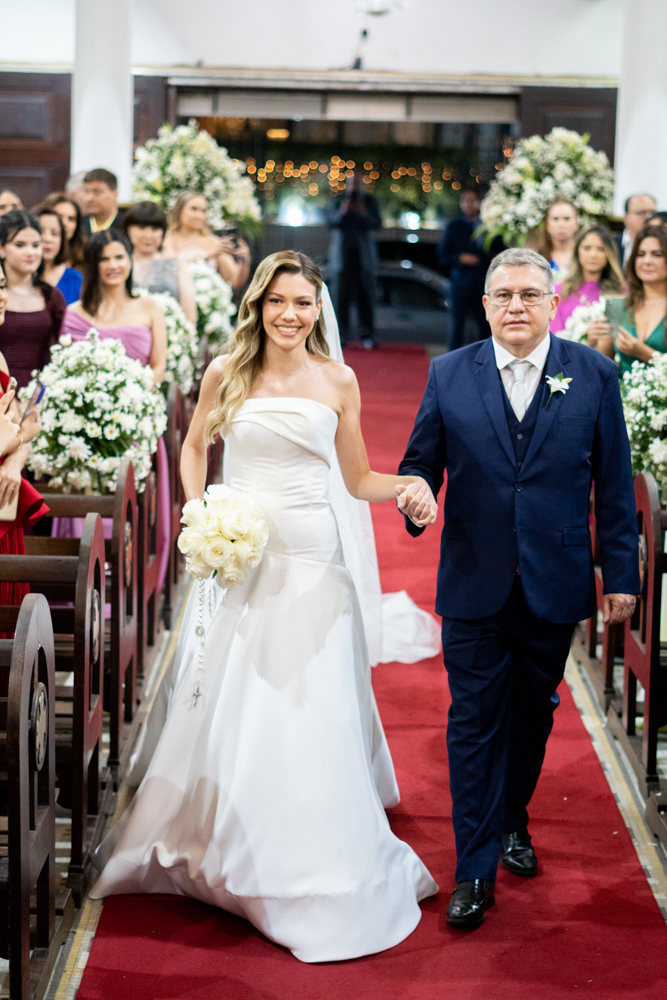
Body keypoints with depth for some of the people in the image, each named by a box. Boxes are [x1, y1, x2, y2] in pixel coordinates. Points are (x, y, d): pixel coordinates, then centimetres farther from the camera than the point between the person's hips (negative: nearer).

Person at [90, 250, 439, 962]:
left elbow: (358, 479, 6)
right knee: (228, 710, 6)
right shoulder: (226, 374, 2)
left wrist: (406, 484, -14)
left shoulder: (337, 382, 2)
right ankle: (219, 850, 26)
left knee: (310, 714, 0)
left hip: (311, 563, 0)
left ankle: (316, 879, 14)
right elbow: (193, 447, 17)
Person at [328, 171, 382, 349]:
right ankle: (341, 333, 1)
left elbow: (377, 224, -1)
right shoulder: (339, 201, 8)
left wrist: (364, 213, -19)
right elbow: (332, 223, -2)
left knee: (365, 296, -4)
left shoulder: (369, 201, 8)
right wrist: (342, 212, -21)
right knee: (342, 296, -2)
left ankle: (367, 335, -2)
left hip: (363, 257, -1)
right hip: (342, 256, 1)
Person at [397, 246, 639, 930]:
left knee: (533, 714, 15)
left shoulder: (593, 374, 0)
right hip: (474, 585, -1)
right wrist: (415, 496, -19)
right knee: (474, 722, 1)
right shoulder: (449, 374, 1)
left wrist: (621, 571, 1)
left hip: (555, 585, 1)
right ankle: (475, 869, 8)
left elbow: (614, 484, 2)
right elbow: (420, 462, 5)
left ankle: (512, 821, 39)